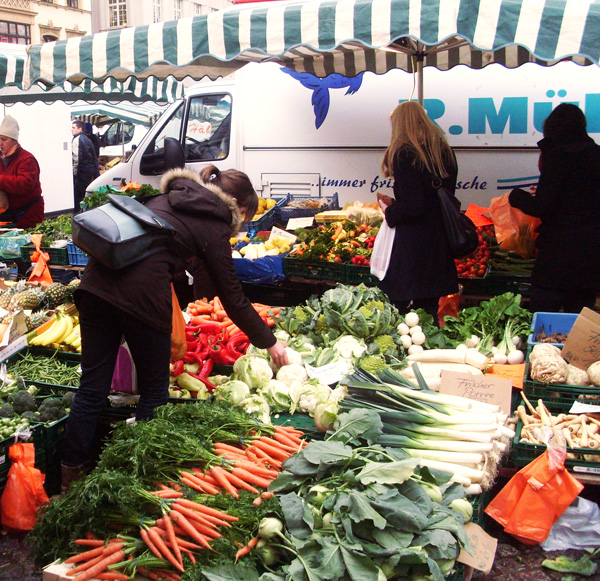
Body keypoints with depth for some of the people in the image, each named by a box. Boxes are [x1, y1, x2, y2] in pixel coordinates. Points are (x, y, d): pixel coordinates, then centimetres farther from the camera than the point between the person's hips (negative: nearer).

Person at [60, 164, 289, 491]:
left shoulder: (169, 198, 25)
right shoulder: (213, 226, 6)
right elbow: (232, 297, 7)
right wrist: (270, 342, 17)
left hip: (97, 280, 7)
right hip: (142, 291, -6)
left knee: (92, 388, 12)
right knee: (154, 391, 11)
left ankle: (71, 476, 20)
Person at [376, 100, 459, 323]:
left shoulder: (404, 154, -13)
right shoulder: (445, 151, 9)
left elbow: (413, 207, -21)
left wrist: (389, 212, -1)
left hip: (411, 247, -8)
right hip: (439, 244, 8)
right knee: (429, 316, 17)